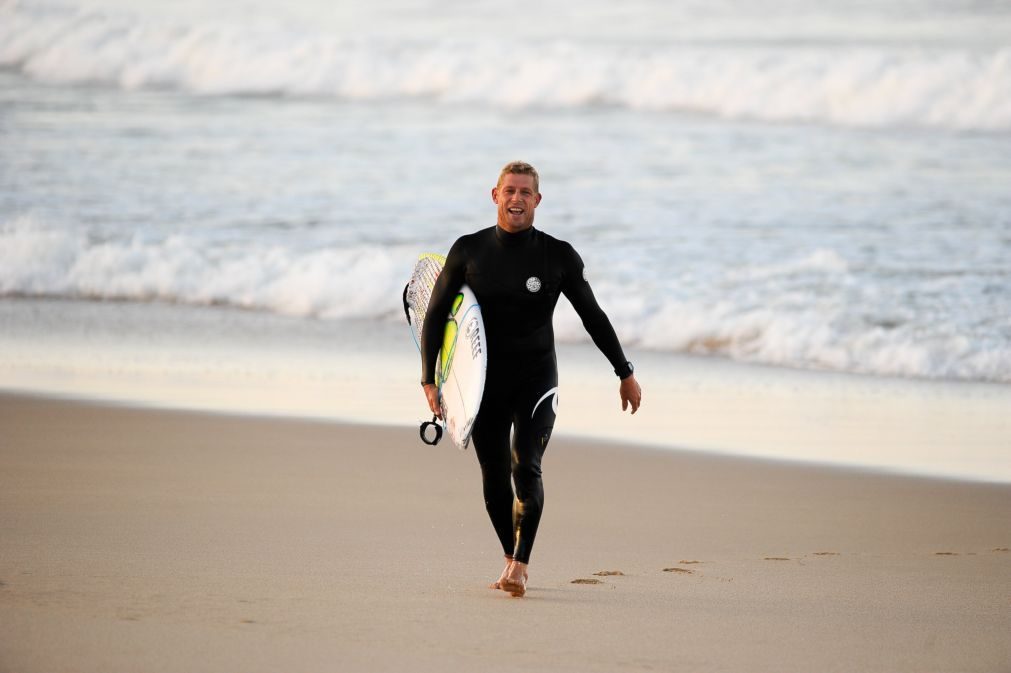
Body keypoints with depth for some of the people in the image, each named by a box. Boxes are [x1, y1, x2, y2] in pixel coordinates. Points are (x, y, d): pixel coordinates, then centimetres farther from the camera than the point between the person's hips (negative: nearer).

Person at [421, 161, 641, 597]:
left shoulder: (558, 256, -2)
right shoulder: (468, 251, -1)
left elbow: (593, 316, 8)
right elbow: (435, 315, 5)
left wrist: (625, 373, 11)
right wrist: (429, 380, -1)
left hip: (536, 380, -2)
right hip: (484, 380, 2)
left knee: (526, 468, -19)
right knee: (495, 478, 4)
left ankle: (520, 565, -18)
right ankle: (511, 558, 22)